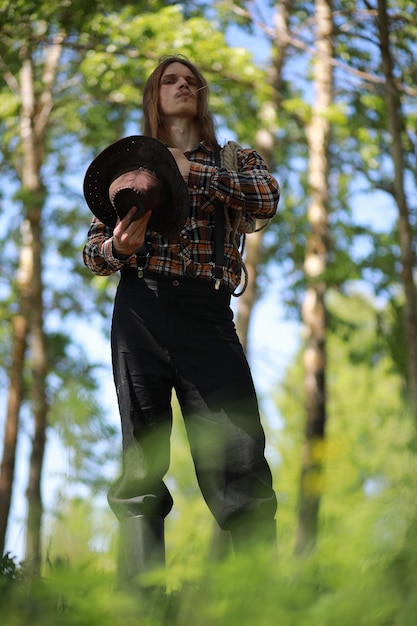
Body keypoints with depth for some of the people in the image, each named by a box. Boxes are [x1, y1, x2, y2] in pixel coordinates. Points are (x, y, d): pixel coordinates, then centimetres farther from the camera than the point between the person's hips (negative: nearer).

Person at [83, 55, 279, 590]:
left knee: (239, 456, -13)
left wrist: (190, 171, -5)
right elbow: (93, 250, 14)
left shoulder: (235, 160, 19)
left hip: (208, 315, 0)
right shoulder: (130, 163, 20)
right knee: (142, 467, -5)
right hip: (141, 310, 1)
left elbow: (267, 198, -4)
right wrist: (119, 249, -9)